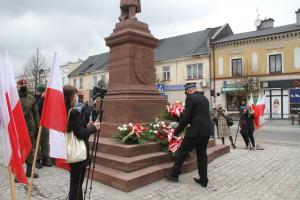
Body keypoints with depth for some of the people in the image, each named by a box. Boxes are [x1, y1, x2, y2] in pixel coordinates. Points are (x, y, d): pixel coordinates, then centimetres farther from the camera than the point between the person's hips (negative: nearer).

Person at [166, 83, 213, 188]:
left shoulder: (191, 98, -10)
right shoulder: (204, 98, 15)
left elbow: (186, 117, -14)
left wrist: (177, 131, -3)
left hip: (196, 130, -8)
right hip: (207, 129, 8)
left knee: (182, 151, 5)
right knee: (202, 154, 16)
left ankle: (174, 175, 16)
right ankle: (203, 180, 22)